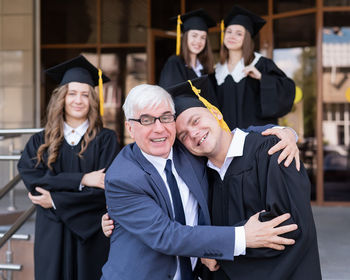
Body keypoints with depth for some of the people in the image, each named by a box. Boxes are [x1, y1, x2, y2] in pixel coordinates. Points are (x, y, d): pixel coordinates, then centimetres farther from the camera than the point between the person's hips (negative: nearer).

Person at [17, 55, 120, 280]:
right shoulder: (40, 142, 7)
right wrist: (80, 179, -17)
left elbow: (107, 189, -10)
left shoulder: (105, 140, -1)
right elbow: (32, 179, -8)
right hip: (52, 237, 2)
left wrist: (55, 201, -12)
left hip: (92, 235, -1)